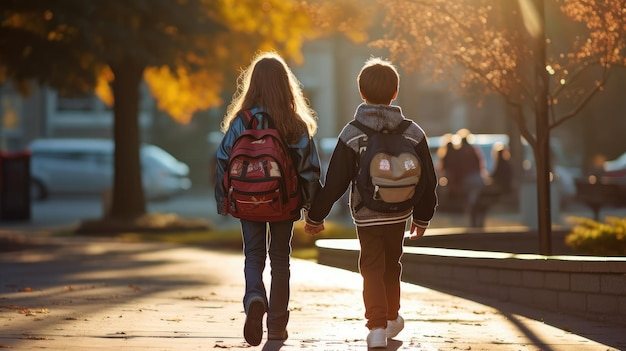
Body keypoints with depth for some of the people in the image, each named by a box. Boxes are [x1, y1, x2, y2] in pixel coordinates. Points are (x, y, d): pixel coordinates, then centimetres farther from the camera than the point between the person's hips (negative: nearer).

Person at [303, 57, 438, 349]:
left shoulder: (351, 134, -11)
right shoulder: (413, 133, -4)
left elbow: (334, 182, -11)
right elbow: (427, 180, 1)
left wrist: (315, 216, 0)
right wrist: (422, 216, 15)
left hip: (366, 215, -3)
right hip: (399, 214, 3)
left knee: (372, 269, 2)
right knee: (392, 265, 21)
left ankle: (377, 326, -14)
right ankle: (391, 317, 36)